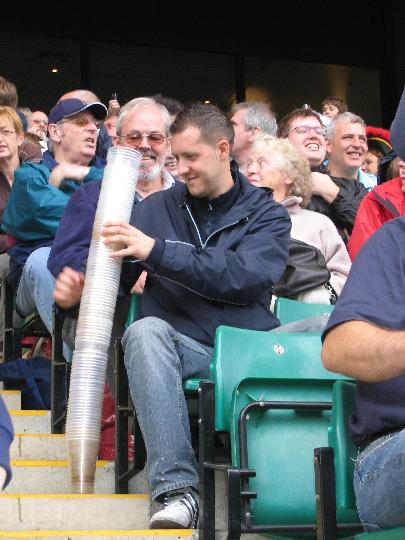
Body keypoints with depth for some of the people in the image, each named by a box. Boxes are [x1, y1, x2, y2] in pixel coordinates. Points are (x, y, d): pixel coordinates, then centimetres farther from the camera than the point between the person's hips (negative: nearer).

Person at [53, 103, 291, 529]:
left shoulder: (267, 215, 11)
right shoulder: (158, 208, 16)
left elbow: (245, 277, -9)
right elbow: (118, 275, 14)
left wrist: (157, 251, -16)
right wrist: (82, 289, -11)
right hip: (179, 349, 2)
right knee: (145, 330, -34)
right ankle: (175, 487, -36)